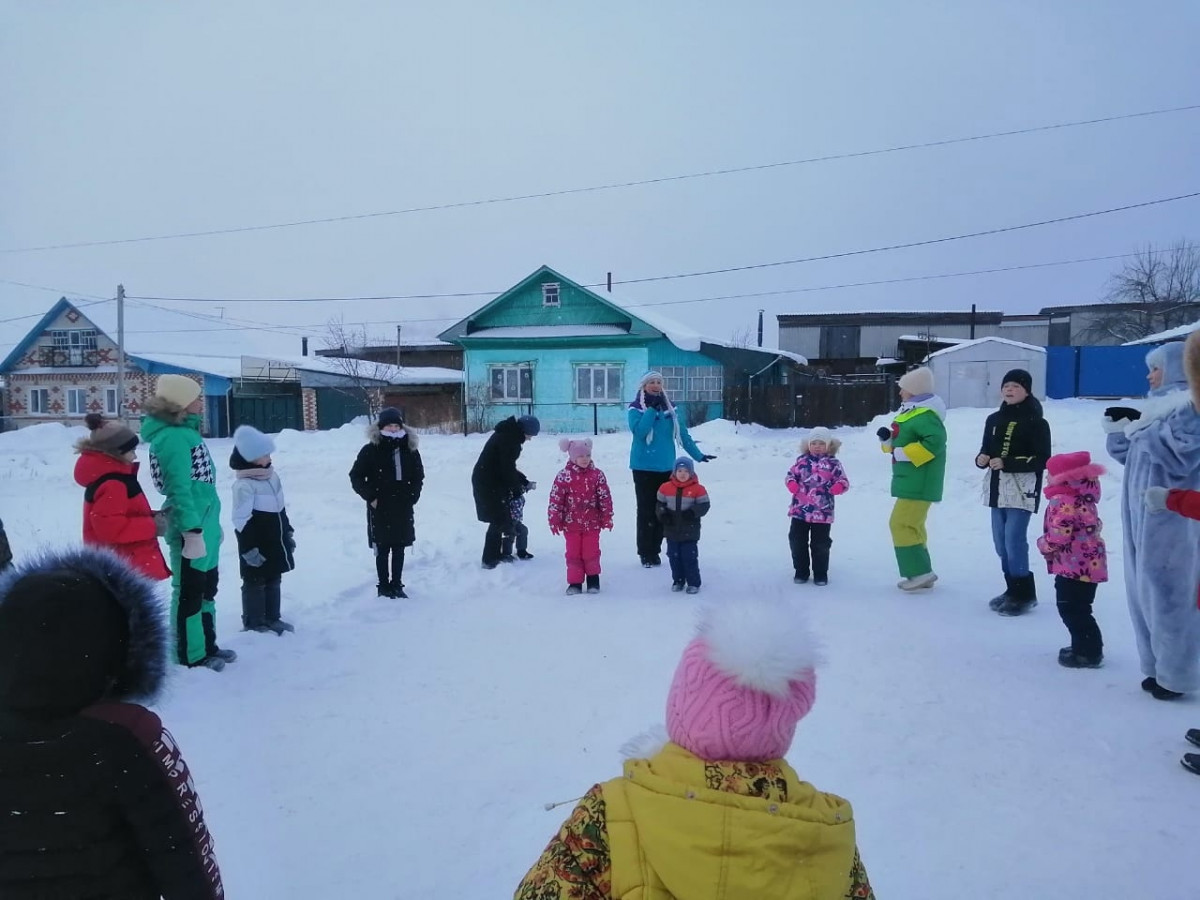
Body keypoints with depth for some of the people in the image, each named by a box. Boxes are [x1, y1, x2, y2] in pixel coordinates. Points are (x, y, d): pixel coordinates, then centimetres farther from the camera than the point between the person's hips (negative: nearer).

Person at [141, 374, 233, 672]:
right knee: (189, 592, 2)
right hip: (192, 528, -10)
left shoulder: (184, 430, 13)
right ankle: (190, 656, 14)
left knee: (206, 588, 19)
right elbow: (179, 489, -23)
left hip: (205, 525, 10)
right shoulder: (172, 436, -17)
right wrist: (192, 530, -25)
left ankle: (207, 646, 32)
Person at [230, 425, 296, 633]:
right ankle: (253, 623, 16)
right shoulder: (244, 485, -20)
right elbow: (242, 521, -21)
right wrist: (249, 549, -21)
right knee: (255, 583, 4)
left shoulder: (272, 475, 7)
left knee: (274, 581, 17)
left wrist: (288, 533, 19)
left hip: (276, 543, 8)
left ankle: (272, 618, 29)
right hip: (256, 547, -8)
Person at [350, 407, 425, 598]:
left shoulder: (410, 449, 5)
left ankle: (397, 585, 22)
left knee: (399, 549, 11)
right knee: (382, 550, 3)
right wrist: (370, 496, -9)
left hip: (403, 508, 3)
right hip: (380, 508, -3)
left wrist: (413, 496, 3)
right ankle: (384, 586, 14)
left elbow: (418, 476, 15)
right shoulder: (371, 450, -6)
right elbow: (356, 477, -1)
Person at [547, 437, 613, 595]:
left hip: (592, 523, 0)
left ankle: (593, 580, 23)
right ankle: (575, 583, 16)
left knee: (591, 552, 6)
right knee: (573, 553, 7)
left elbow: (605, 498, 0)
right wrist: (554, 520, -8)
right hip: (571, 523, 0)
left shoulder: (597, 475, -3)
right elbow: (555, 499, -7)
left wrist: (607, 518, 0)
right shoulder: (564, 476, -8)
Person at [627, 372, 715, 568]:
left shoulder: (670, 407, 8)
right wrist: (652, 409, -21)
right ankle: (645, 552, 3)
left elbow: (682, 433, 11)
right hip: (644, 467, -4)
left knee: (662, 510, 6)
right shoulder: (636, 408, -5)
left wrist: (697, 455, 11)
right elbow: (639, 430, -21)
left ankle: (655, 550, 16)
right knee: (646, 510, -5)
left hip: (666, 466, 4)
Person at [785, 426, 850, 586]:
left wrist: (839, 486, -22)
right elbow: (791, 474, 10)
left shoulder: (833, 463, -2)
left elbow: (843, 481, 0)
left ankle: (820, 574, 21)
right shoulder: (802, 460, 4)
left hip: (822, 512, -2)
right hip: (799, 510, 2)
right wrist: (791, 483, -11)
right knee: (797, 541, 8)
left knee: (820, 544, 5)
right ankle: (801, 571, 23)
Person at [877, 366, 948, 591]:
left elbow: (935, 442, -31)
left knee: (901, 524, -11)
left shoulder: (925, 415, -17)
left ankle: (920, 572, -8)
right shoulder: (911, 413, 17)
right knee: (911, 525, 15)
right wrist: (886, 438, 3)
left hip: (918, 482, -11)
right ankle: (920, 572, 22)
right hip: (911, 481, 11)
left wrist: (903, 453, -25)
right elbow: (899, 442, 25)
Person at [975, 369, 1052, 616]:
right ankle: (1013, 589, 20)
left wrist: (1007, 463, -19)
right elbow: (985, 450, 19)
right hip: (997, 488, 7)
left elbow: (1042, 459, -10)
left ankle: (1024, 593, 0)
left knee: (1014, 540, -11)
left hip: (1022, 490, -7)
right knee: (1001, 541, 8)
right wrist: (981, 459, -6)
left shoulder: (1036, 422, -6)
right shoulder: (994, 419, 13)